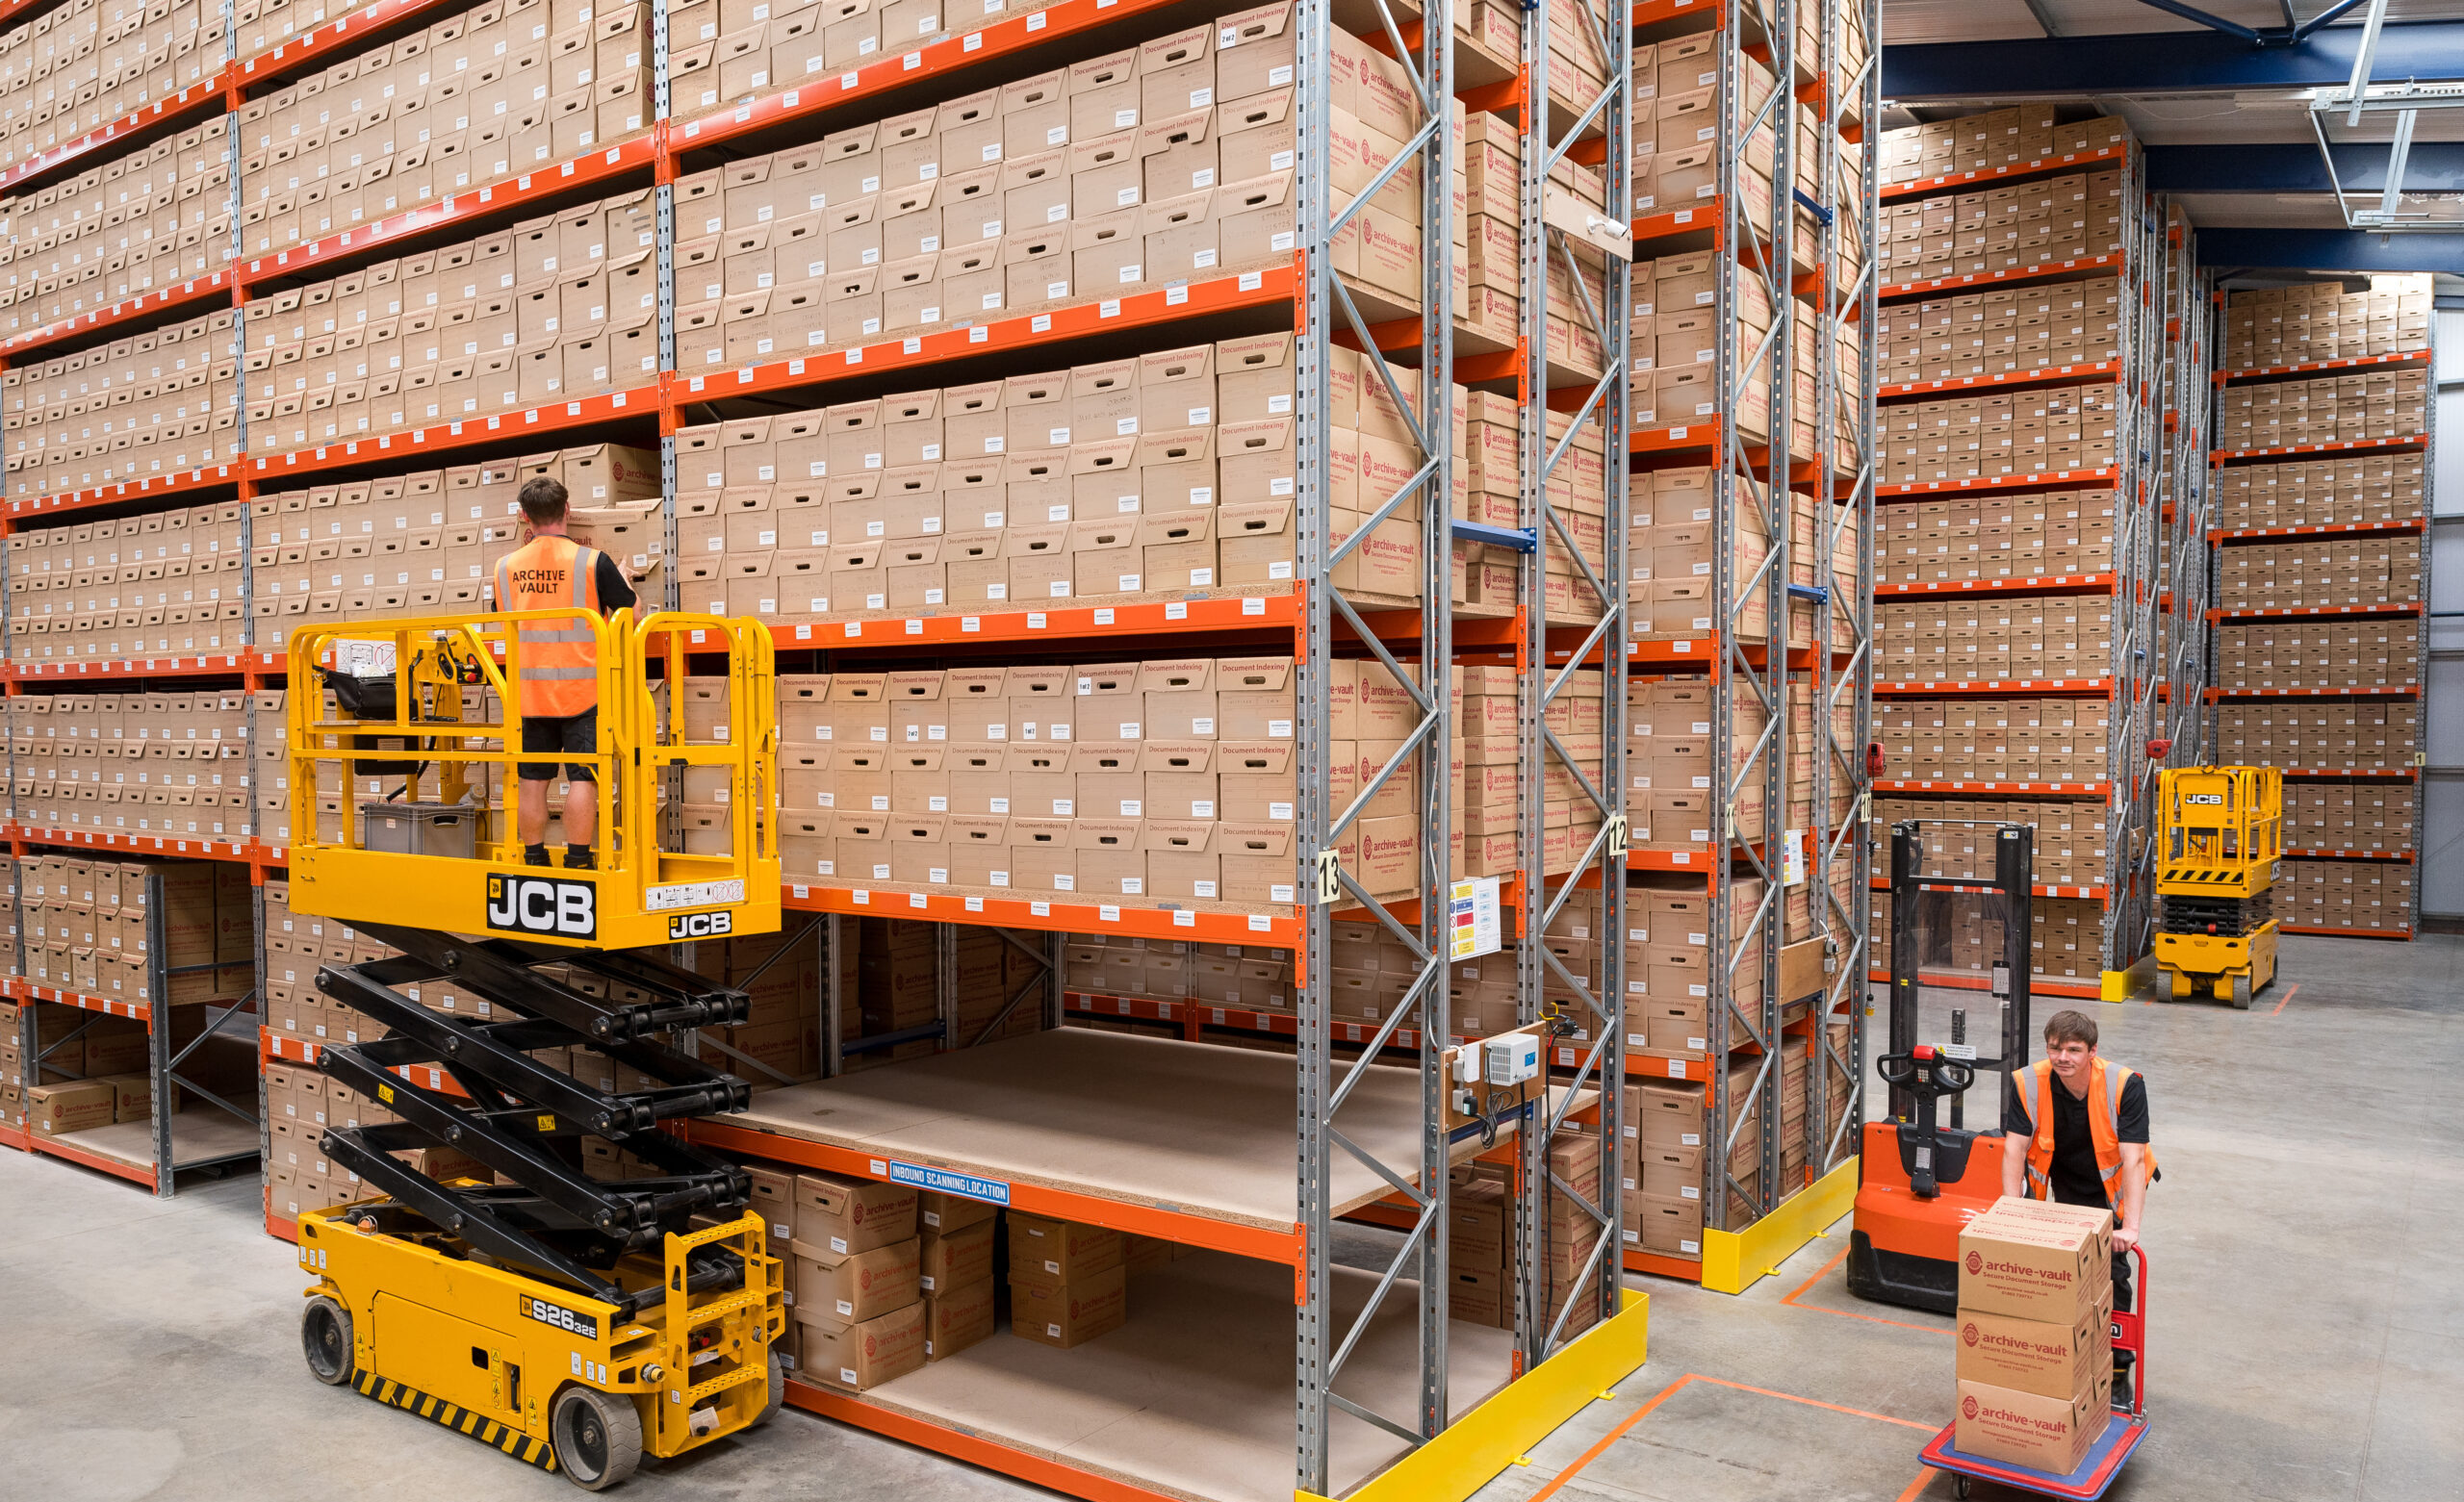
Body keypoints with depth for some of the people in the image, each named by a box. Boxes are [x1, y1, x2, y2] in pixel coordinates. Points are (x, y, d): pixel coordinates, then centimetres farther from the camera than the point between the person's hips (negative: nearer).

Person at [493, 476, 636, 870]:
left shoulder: (505, 566, 4)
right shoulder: (592, 561, -8)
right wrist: (622, 576, 19)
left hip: (528, 690, 4)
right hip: (581, 688, -3)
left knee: (533, 781, 9)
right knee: (582, 778, -1)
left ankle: (534, 862, 15)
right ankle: (578, 862, -2)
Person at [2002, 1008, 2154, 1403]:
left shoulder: (2124, 1085, -27)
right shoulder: (2028, 1083, -22)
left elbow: (2132, 1159, -30)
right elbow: (2014, 1152, -21)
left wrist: (2130, 1227, -37)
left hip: (2110, 1188, -1)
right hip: (2059, 1184, 1)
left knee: (2113, 1274, -5)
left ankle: (2118, 1371, 12)